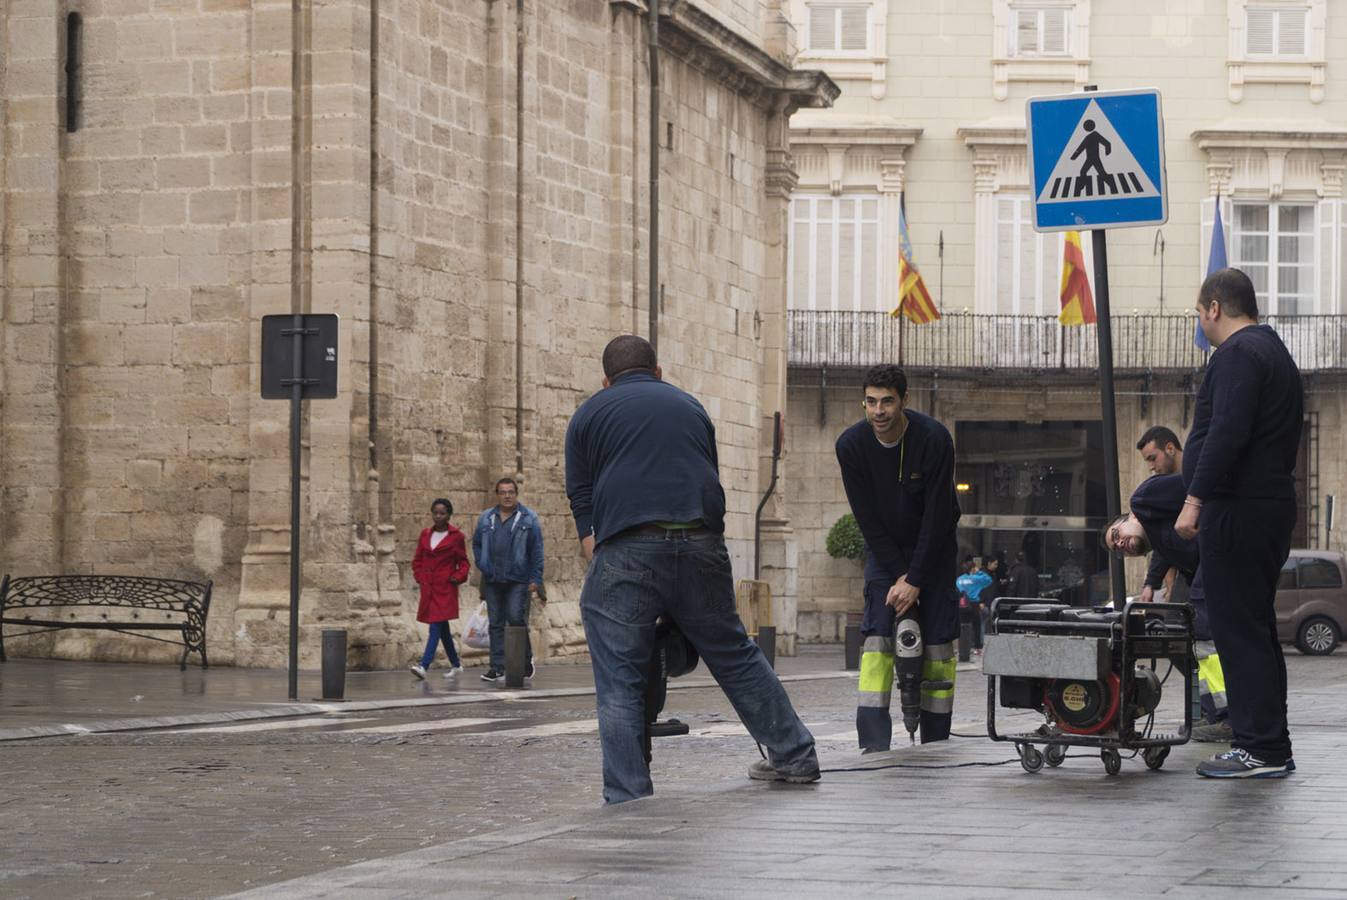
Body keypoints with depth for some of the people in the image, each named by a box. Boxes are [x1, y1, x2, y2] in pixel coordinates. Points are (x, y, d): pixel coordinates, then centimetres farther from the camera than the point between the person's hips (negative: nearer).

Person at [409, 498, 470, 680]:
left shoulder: (456, 536, 0)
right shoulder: (425, 534, 11)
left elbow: (463, 562, 6)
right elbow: (417, 559, 17)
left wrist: (458, 576, -9)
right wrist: (420, 577, 4)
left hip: (445, 589, -5)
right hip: (428, 588, 5)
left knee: (436, 627, -14)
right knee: (442, 629, 11)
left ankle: (424, 666, -25)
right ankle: (456, 665, 24)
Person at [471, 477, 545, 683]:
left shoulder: (528, 519, 1)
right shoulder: (486, 519, 12)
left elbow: (536, 550, -1)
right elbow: (476, 544, 23)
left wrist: (535, 579, -7)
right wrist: (482, 565, 8)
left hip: (518, 581, -4)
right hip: (493, 581, 4)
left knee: (516, 618, -12)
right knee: (496, 623, 4)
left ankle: (526, 660, 4)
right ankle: (498, 666, 7)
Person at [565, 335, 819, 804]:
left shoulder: (589, 416, 16)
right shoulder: (690, 406, 25)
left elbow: (582, 506, 10)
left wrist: (600, 568, 13)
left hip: (624, 551, -3)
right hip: (702, 548, 3)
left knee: (620, 685, 1)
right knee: (734, 655, 19)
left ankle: (628, 802, -2)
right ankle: (794, 756, 27)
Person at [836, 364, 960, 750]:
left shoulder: (934, 439, -23)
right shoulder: (852, 445, -16)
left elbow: (937, 516, -21)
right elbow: (867, 518, -11)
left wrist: (915, 580, -21)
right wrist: (898, 574, -14)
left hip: (933, 548, -1)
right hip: (885, 548, 1)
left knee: (938, 643, -5)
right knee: (876, 639, -12)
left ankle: (936, 744, 4)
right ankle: (874, 744, -17)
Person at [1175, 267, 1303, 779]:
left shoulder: (1238, 354, -11)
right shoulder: (1274, 351, 22)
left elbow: (1226, 433, -23)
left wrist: (1194, 500, -22)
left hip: (1238, 509, -10)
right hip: (1274, 503, 11)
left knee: (1240, 630, -9)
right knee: (1257, 628, 13)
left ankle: (1262, 749, -11)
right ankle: (1269, 749, 16)